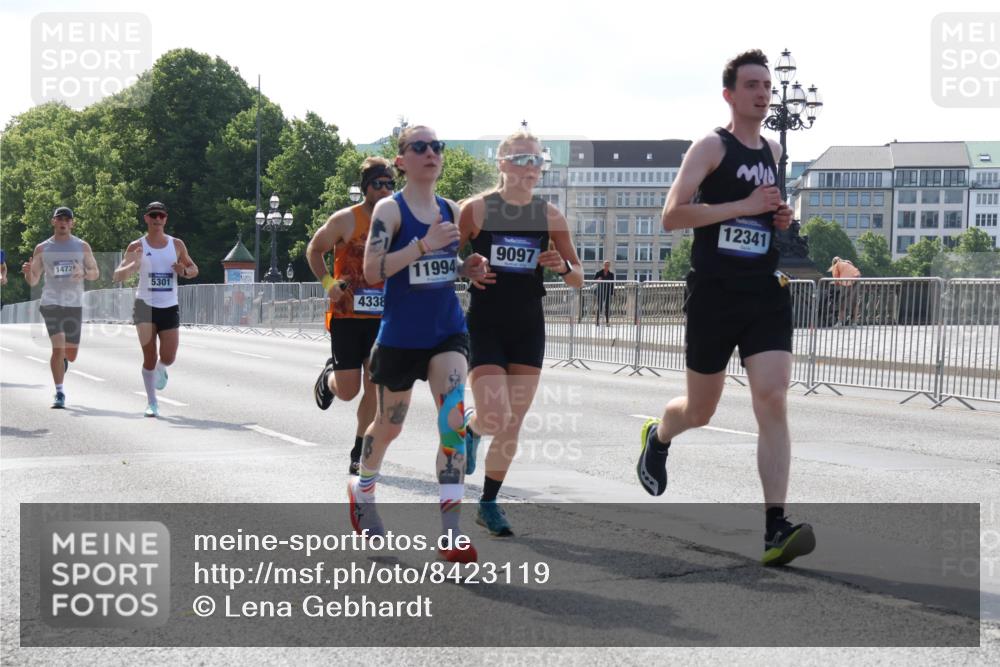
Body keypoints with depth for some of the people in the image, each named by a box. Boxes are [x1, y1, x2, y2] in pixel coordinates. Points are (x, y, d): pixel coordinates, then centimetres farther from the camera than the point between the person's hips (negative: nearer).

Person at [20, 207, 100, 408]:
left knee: (71, 354, 6)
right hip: (51, 303, -2)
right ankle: (59, 393, -8)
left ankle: (62, 361, 44)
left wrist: (84, 273, -12)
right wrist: (28, 271, -16)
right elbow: (33, 281, 7)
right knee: (58, 347, -16)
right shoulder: (42, 249, 5)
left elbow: (96, 272, 11)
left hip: (74, 304, 2)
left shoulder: (82, 247, 7)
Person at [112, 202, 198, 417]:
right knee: (149, 357, -7)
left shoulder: (177, 245, 7)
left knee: (168, 357, -4)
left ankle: (161, 370, 34)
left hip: (170, 308, 2)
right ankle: (151, 403, 4)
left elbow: (194, 269, 19)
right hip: (145, 305, -2)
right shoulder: (137, 246, 0)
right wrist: (133, 266, -24)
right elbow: (117, 276, -3)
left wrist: (184, 271, -6)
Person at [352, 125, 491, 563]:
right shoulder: (390, 209, -9)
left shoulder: (451, 211, 7)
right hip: (400, 337, -3)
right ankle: (362, 488, 48)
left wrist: (469, 269, 0)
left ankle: (451, 531, -17)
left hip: (448, 332, 3)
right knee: (389, 425, 15)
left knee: (454, 416, -17)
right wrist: (423, 245, -27)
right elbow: (372, 270, -19)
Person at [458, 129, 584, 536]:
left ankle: (489, 504, 21)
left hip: (528, 328, 3)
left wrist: (564, 267, -14)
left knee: (512, 425, 6)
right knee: (494, 418, -14)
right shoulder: (477, 209, -6)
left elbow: (578, 279, 7)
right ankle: (469, 426, 23)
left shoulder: (550, 217, 4)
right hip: (485, 325, -3)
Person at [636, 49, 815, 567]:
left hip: (766, 295, 4)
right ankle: (657, 436, 47)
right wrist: (745, 206, -19)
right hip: (714, 294, -4)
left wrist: (781, 218, 8)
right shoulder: (711, 147, -6)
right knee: (700, 411, 10)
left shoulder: (773, 151, 14)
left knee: (773, 401, -13)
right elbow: (672, 216, -16)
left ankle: (775, 529, -17)